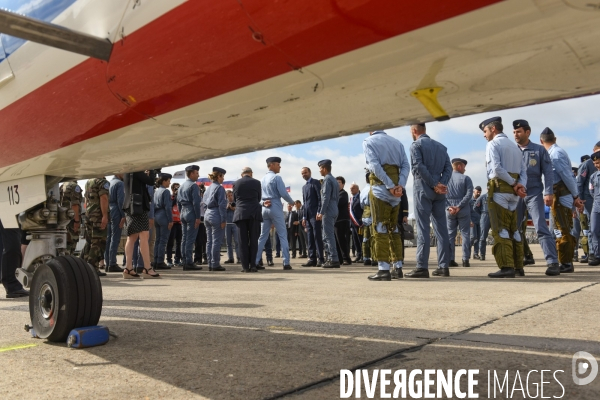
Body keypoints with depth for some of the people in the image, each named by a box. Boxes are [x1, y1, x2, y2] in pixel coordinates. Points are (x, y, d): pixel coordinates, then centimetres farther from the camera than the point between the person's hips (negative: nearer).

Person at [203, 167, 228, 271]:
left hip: (207, 215, 8)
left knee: (209, 241, 9)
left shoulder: (209, 188, 14)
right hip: (216, 216, -8)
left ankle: (210, 264, 14)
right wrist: (223, 220, -14)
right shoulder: (219, 188, -10)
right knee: (216, 241, -4)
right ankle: (215, 264, -2)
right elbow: (222, 205, -15)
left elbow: (204, 202, 17)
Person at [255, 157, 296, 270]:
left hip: (265, 209, 7)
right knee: (282, 236, -3)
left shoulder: (263, 179, 15)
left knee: (262, 236, 9)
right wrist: (291, 202, 3)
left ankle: (255, 261, 8)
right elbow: (284, 193, -12)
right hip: (275, 208, -7)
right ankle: (286, 263, -6)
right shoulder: (276, 178, -7)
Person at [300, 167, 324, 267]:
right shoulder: (304, 187, 22)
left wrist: (319, 212, -17)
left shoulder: (316, 183, -1)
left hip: (315, 214, -8)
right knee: (309, 238, 5)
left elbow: (320, 198, -9)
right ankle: (312, 259, 6)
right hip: (307, 215, 8)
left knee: (317, 236, -8)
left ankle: (321, 259, -7)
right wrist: (304, 217, 16)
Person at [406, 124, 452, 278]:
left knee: (423, 228, -7)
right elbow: (448, 167, 6)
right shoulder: (441, 146, 18)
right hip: (439, 191, 6)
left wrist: (434, 184, -12)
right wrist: (442, 184, -5)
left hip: (423, 189, -5)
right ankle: (443, 266, 7)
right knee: (441, 228, 7)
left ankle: (422, 267, -10)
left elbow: (418, 167, -14)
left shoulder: (416, 145, 0)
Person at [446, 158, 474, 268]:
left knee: (450, 234, 7)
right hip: (463, 210, -2)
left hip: (449, 211, 2)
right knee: (465, 234, 4)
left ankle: (450, 260, 3)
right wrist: (459, 206, -14)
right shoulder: (465, 178, -1)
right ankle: (465, 260, 0)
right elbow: (469, 194, -12)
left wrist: (449, 207, -8)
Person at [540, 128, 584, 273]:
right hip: (565, 195, 10)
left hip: (560, 196, -10)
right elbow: (569, 176, 14)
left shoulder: (555, 153, -12)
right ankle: (567, 263, 22)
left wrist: (575, 196, -10)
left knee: (562, 230, -7)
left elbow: (567, 176, -16)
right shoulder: (558, 152, 17)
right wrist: (575, 196, 11)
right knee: (566, 230, 14)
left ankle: (564, 263, -4)